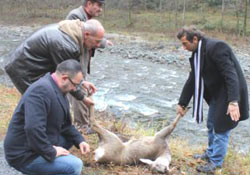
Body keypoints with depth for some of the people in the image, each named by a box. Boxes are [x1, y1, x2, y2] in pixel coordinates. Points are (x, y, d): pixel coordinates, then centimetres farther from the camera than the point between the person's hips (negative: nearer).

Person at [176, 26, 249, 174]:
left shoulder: (215, 47, -24)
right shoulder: (198, 53, 4)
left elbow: (231, 74, -30)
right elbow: (192, 80, 12)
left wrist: (233, 102, -37)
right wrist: (182, 103, 15)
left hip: (229, 94, -9)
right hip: (217, 94, 9)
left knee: (221, 128, 0)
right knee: (211, 125, 20)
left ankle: (216, 162, 15)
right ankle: (211, 153, 39)